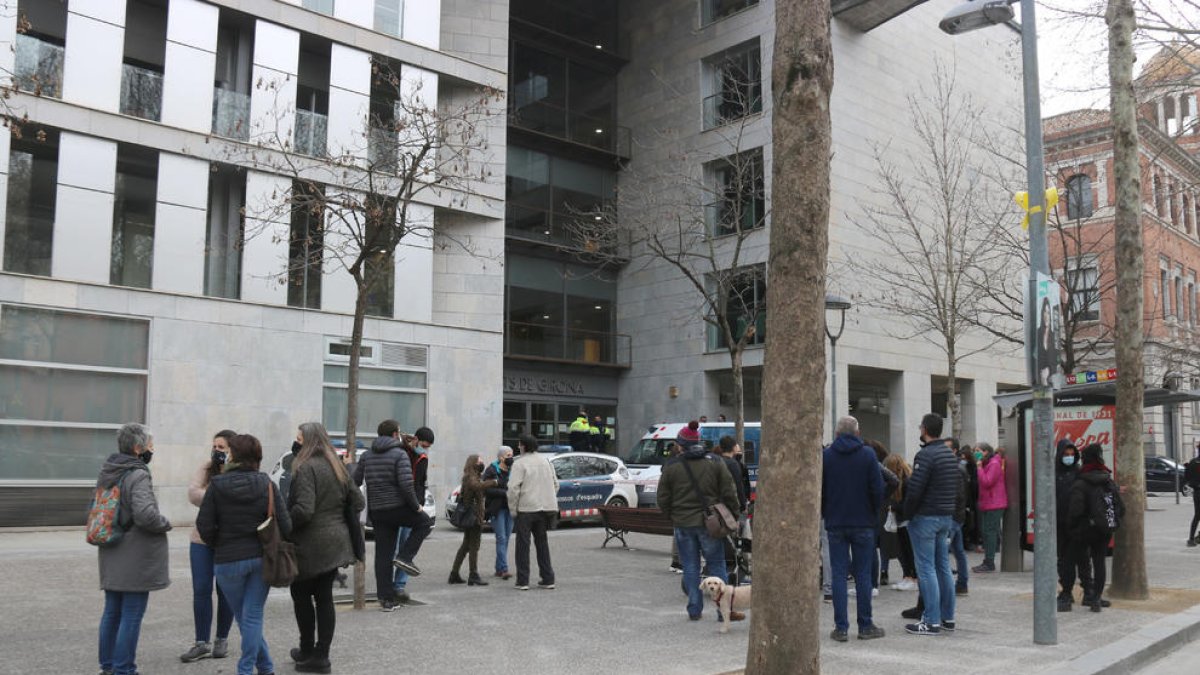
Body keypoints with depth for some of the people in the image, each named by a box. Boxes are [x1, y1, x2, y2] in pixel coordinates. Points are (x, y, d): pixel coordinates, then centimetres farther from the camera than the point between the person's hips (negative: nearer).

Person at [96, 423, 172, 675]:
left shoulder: (107, 473, 10)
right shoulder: (137, 475, -18)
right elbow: (145, 514, -29)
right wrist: (166, 523, -11)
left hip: (111, 557, 9)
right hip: (135, 559, -9)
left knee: (112, 612, 18)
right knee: (131, 616, -1)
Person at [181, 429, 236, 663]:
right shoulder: (207, 467, 3)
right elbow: (193, 492, -11)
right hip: (202, 538, 3)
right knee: (201, 591, 4)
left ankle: (222, 640, 23)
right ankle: (202, 643, 13)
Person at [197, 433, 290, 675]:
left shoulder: (217, 485, -8)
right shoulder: (266, 485, -5)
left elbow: (204, 526, -10)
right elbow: (285, 525, -8)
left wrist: (218, 545, 8)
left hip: (228, 561, -1)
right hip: (261, 558, 1)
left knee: (243, 617, 14)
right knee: (253, 616, 8)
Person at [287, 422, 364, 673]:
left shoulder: (306, 467, -16)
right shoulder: (338, 467, 10)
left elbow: (303, 510, -24)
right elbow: (357, 502, 13)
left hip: (311, 545, -7)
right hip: (335, 542, 7)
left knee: (301, 596, 9)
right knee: (324, 598, 10)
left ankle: (308, 652, 17)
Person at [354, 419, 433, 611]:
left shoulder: (367, 455, 11)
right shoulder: (400, 454, -8)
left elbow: (355, 482, 10)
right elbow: (406, 484, -17)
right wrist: (416, 505, -5)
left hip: (375, 511, 6)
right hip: (398, 507, -6)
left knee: (383, 554, 9)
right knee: (424, 522, 19)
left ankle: (386, 599, 9)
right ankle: (405, 556, 2)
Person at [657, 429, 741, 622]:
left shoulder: (671, 467, -3)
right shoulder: (714, 463, 0)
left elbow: (663, 499, 0)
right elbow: (729, 492, -1)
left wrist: (671, 517, 14)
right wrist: (734, 515, 10)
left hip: (683, 524, 0)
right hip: (709, 522, 0)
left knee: (690, 567, 9)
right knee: (717, 565, 6)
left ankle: (694, 610, 12)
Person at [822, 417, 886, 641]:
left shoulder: (826, 455, 0)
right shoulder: (867, 454, -4)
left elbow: (819, 490, 1)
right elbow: (878, 488, -5)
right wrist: (874, 514, 10)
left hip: (835, 524, 1)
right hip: (863, 523, -1)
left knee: (839, 574, 3)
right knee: (863, 575, 5)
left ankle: (841, 627, 2)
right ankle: (865, 626, 9)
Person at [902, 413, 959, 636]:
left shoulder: (925, 455, -17)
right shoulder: (951, 455, 11)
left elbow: (914, 490, -20)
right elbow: (958, 489, 15)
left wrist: (907, 515, -6)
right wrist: (950, 511, 17)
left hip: (925, 517, -8)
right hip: (946, 517, 8)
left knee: (926, 569, -4)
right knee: (943, 567, 14)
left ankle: (932, 621, -4)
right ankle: (948, 617, 19)